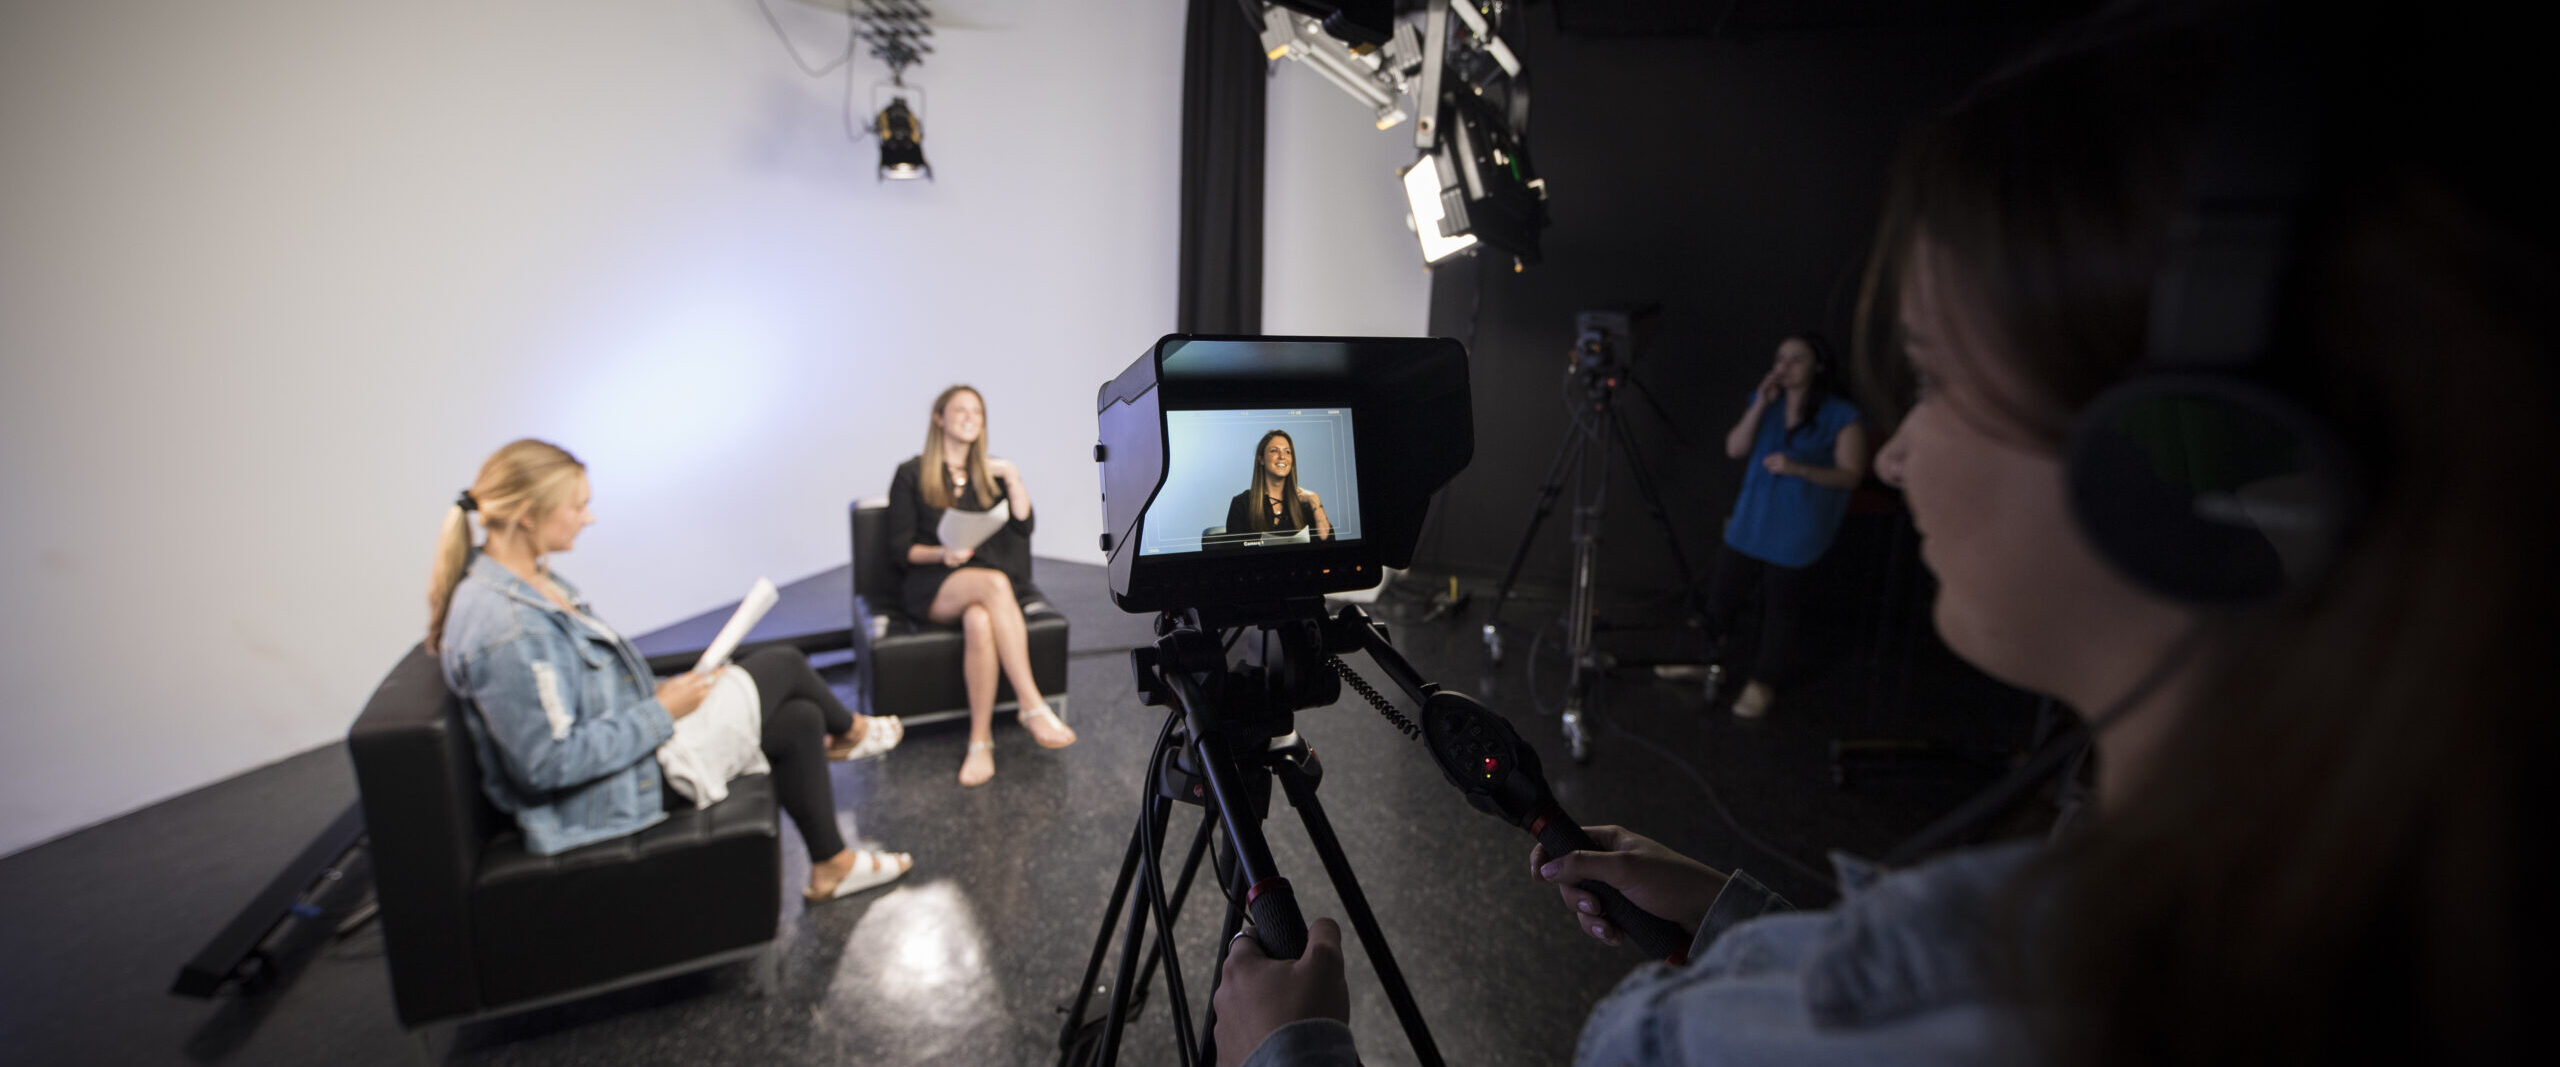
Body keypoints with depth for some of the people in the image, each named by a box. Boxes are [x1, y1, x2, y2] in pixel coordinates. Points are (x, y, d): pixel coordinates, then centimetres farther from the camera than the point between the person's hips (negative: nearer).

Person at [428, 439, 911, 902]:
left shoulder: (527, 579, 2)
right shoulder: (506, 628, -31)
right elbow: (551, 763, -30)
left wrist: (660, 691, 5)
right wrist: (662, 710, -21)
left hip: (633, 735, 10)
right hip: (605, 799, -10)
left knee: (799, 720, 5)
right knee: (784, 665, -3)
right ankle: (850, 732, 31)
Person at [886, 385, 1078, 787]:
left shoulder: (990, 473, 18)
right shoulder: (912, 475, 7)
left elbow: (1024, 525, 4)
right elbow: (900, 548, 3)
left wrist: (1013, 479, -5)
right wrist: (942, 553, -16)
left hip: (986, 582, 3)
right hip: (933, 589, -2)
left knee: (979, 622, -36)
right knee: (995, 582, -37)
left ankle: (981, 740, -33)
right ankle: (1033, 706, -41)